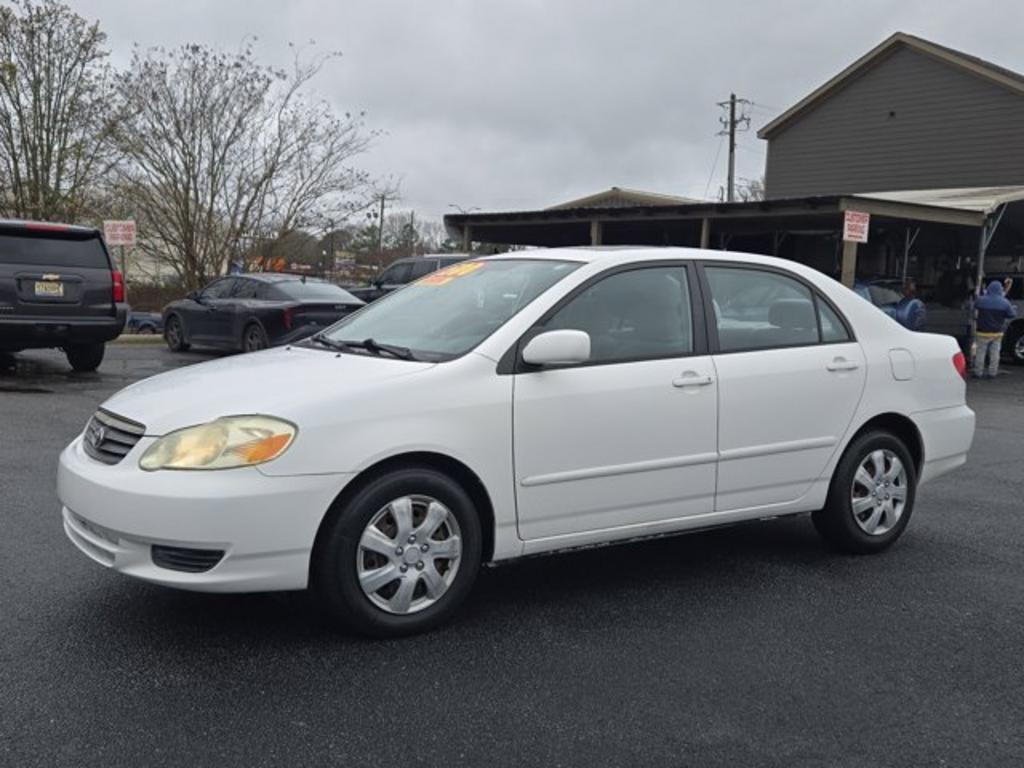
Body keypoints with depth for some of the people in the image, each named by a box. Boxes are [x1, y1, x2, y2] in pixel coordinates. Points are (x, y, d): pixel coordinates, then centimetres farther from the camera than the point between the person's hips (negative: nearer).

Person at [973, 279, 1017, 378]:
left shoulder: (981, 300, -12)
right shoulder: (1004, 302, -9)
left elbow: (975, 308, 8)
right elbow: (1012, 315, -1)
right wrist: (1014, 309, 20)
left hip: (983, 332, -2)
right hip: (997, 333, 2)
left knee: (980, 353, 7)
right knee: (995, 353, 11)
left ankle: (978, 373, 11)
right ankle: (992, 373, 15)